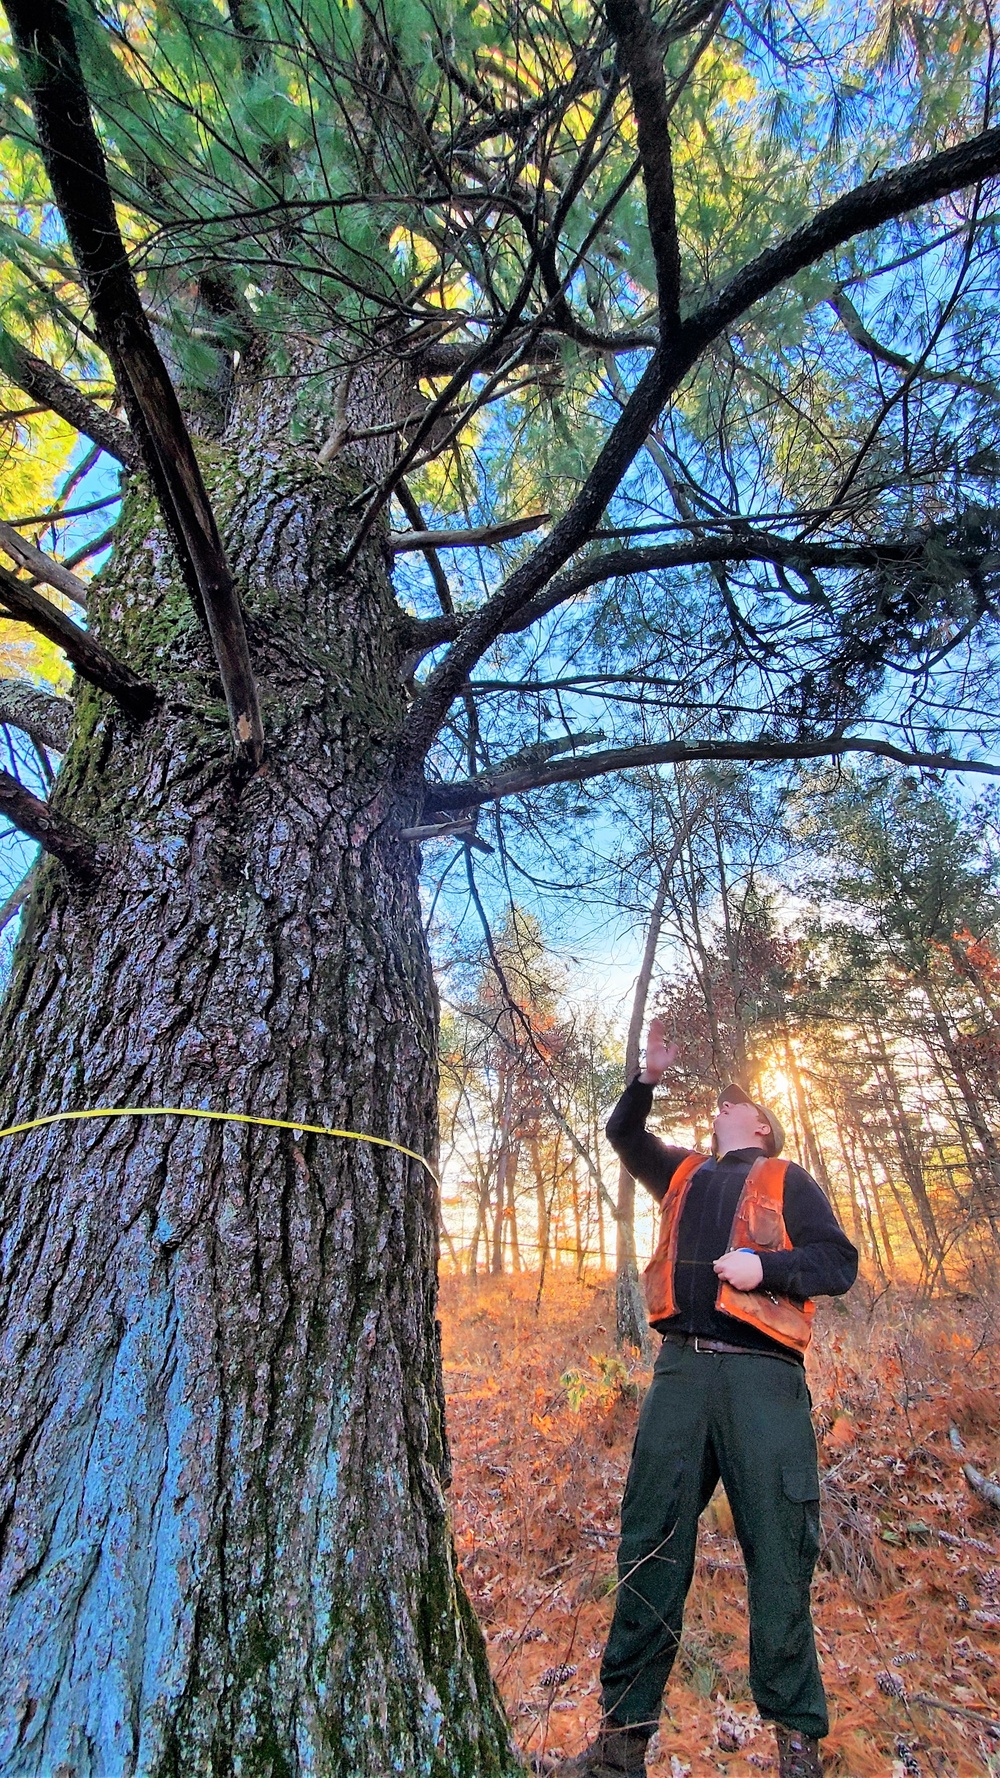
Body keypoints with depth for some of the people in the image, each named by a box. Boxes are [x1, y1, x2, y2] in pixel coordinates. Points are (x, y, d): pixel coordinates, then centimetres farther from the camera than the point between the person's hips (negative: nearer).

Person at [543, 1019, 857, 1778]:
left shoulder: (786, 1180, 10)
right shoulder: (685, 1174, 22)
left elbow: (840, 1263, 1)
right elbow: (623, 1133, 30)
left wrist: (764, 1266, -14)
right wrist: (649, 1077, 20)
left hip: (761, 1373, -3)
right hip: (682, 1370, 4)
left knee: (779, 1553, 1)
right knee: (650, 1546, 5)